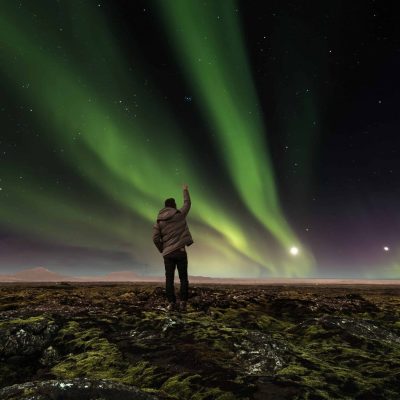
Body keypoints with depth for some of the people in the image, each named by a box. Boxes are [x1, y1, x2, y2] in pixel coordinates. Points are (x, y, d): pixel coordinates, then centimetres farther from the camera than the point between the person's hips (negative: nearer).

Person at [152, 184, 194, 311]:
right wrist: (185, 190, 31)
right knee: (183, 278, 5)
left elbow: (155, 238, -2)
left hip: (167, 253, 2)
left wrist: (162, 250, 12)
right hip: (180, 251, -2)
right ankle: (183, 303, 2)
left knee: (169, 279, 6)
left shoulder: (159, 221, 5)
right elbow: (187, 203, 17)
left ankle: (172, 303, 4)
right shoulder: (180, 215, 0)